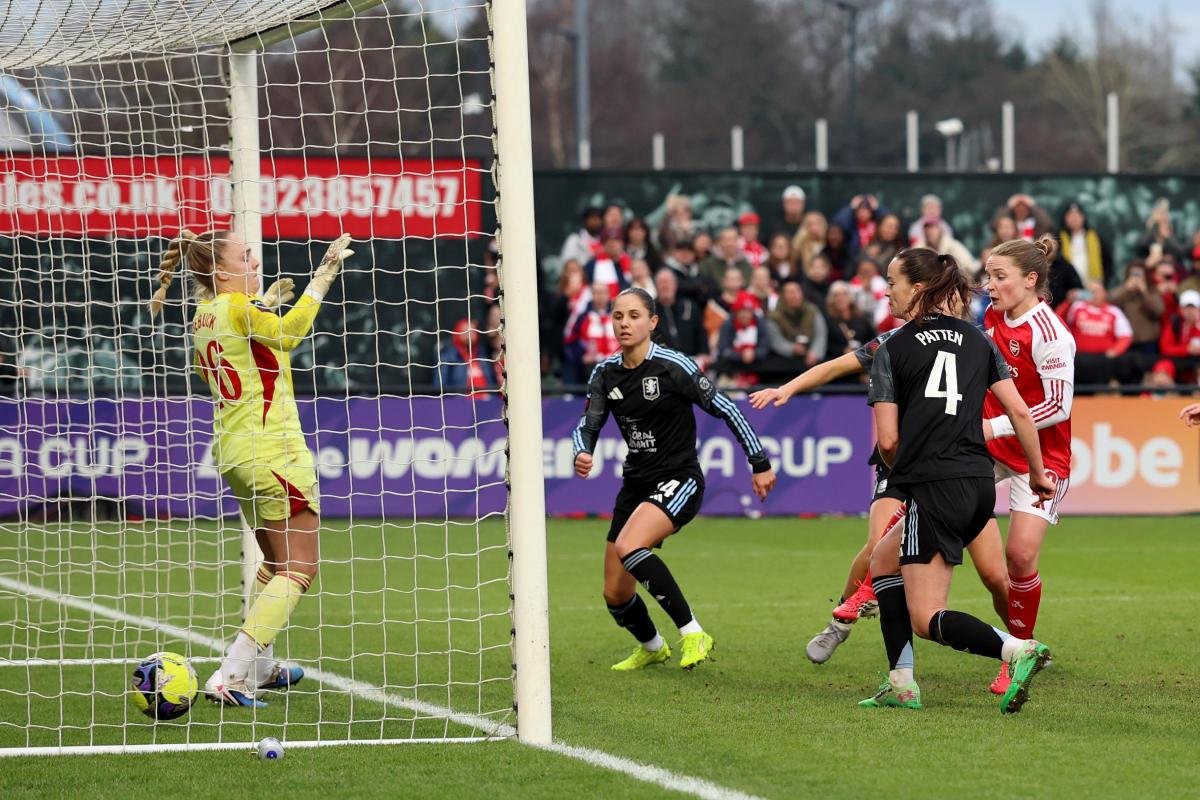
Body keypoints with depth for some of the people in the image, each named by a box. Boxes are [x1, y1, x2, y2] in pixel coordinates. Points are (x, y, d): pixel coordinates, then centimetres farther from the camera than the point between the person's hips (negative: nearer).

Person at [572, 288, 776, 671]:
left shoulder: (673, 366, -15)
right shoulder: (605, 374, 0)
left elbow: (726, 410, -10)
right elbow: (587, 426, 4)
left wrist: (760, 463, -7)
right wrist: (582, 454, -20)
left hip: (679, 481, -6)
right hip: (636, 482, 6)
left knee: (629, 546, -33)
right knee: (615, 595, 6)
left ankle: (693, 633, -22)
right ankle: (651, 647, 39)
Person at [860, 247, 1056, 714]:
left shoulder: (892, 350, -2)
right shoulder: (978, 341, 13)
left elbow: (888, 439, -4)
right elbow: (1020, 412, 8)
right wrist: (1038, 474, 18)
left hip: (934, 489, -7)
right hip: (981, 484, 7)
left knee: (926, 619, -2)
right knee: (883, 563, 26)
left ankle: (1016, 649, -26)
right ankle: (901, 684, 18)